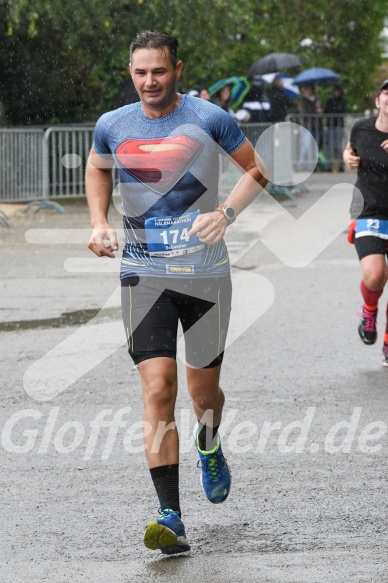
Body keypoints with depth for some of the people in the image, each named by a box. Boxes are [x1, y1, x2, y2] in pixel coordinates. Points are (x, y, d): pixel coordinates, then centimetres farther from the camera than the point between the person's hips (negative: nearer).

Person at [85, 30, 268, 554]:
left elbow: (256, 170, 5)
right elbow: (97, 169, 24)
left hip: (205, 274, -1)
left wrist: (225, 213, -12)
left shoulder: (209, 119, -6)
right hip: (144, 275, 1)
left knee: (203, 391, 9)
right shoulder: (112, 126, 2)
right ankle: (171, 520, -16)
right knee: (158, 390, -13)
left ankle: (210, 450, 47)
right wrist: (99, 222, 8)